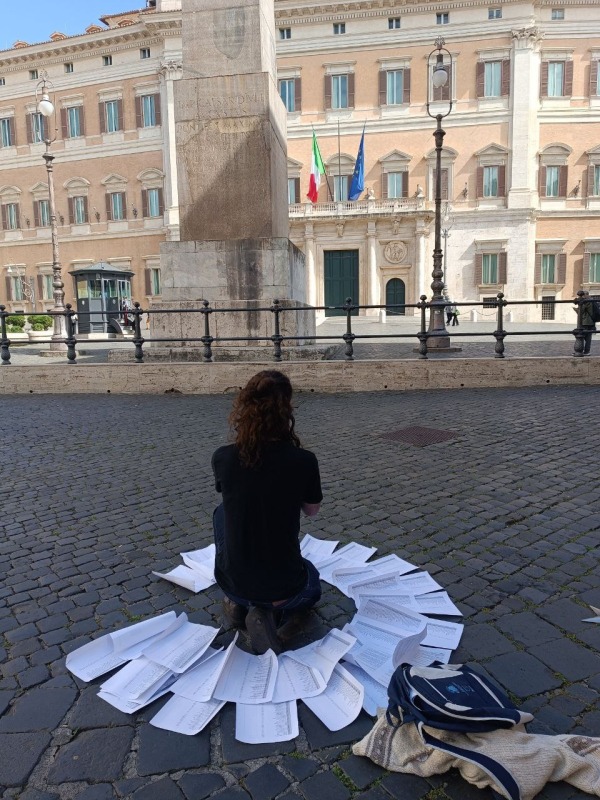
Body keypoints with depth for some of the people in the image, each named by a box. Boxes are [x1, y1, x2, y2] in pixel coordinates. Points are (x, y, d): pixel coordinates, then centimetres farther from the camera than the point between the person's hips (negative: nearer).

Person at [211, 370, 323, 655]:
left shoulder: (222, 457, -13)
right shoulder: (303, 460, -19)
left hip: (231, 582, 2)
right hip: (284, 586, -2)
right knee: (312, 584, 36)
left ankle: (238, 602, 24)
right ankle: (271, 613, 3)